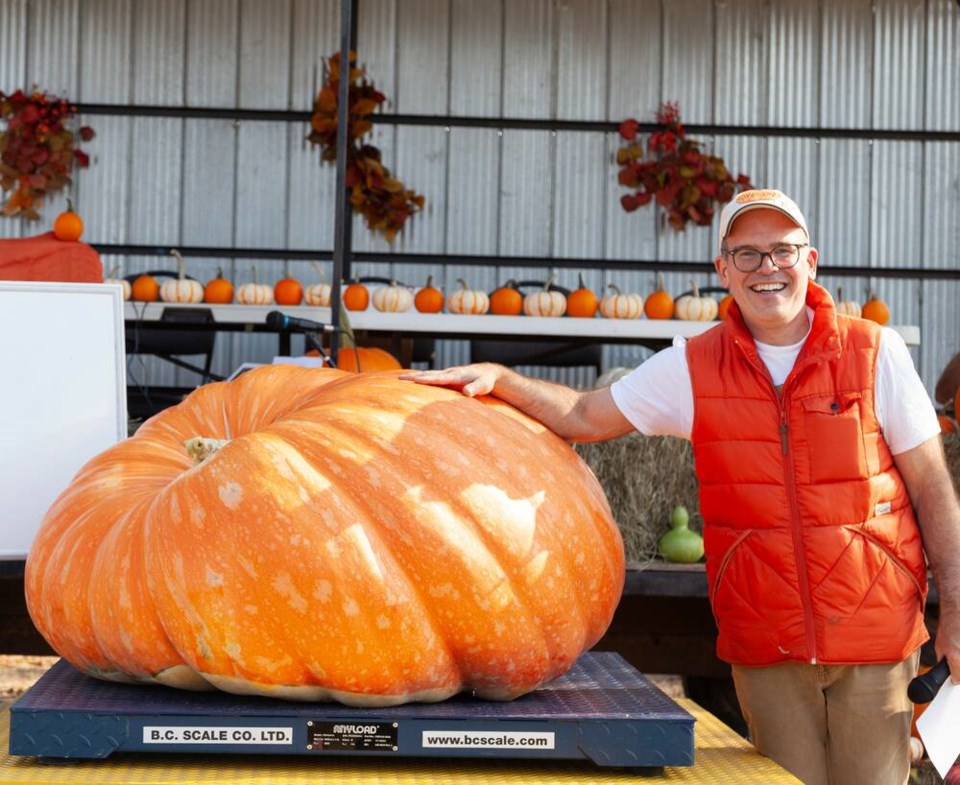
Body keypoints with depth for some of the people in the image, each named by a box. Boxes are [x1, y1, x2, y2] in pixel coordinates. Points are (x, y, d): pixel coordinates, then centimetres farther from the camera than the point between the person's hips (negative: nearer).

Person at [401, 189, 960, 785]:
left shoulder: (874, 351, -1)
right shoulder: (694, 368, 3)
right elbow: (586, 418, 8)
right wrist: (498, 378, -7)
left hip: (874, 638, -1)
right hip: (766, 644, 1)